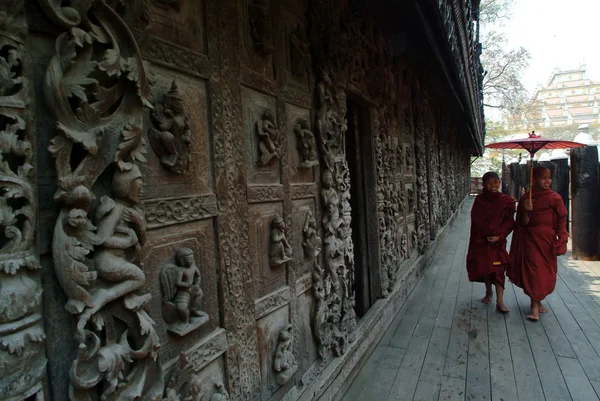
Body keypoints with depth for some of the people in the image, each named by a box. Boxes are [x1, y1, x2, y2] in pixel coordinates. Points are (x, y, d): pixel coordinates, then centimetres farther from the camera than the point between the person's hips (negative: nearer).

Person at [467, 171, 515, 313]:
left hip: (498, 241, -1)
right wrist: (488, 234, -12)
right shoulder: (479, 200, 0)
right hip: (481, 240, 2)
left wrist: (499, 236, -16)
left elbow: (510, 222, -5)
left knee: (498, 269, -6)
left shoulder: (506, 201, -2)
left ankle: (500, 301, -4)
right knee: (483, 266, 10)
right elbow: (476, 220, -3)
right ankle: (488, 292, 33)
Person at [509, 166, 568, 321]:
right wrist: (525, 211, -19)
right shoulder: (526, 198, 0)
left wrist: (561, 241, -10)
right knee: (534, 270, -4)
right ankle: (535, 305, 5)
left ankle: (537, 302, 26)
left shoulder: (555, 198, -2)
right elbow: (523, 223, -1)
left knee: (546, 271, 8)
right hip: (530, 238, -1)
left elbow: (562, 221, -2)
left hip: (547, 238, 1)